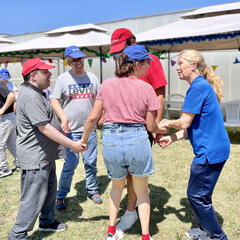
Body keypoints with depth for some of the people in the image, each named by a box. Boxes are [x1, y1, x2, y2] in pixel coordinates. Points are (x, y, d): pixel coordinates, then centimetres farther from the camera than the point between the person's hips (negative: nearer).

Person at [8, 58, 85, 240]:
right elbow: (45, 128, -26)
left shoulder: (33, 93, 13)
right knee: (33, 199, 0)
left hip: (45, 155, 11)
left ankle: (47, 222, 40)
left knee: (50, 191, 22)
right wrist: (72, 144, -22)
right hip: (36, 157, -11)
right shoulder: (31, 98, -23)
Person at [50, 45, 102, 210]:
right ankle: (61, 195, 17)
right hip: (71, 129, -3)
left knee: (91, 162, 10)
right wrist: (63, 118, -19)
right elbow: (54, 100, -5)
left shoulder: (92, 78, 8)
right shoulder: (63, 78, -1)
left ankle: (93, 190, 29)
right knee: (71, 164, -1)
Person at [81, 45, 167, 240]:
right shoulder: (146, 88, -3)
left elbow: (93, 118, 2)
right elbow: (151, 126, 0)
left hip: (111, 140, 3)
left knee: (117, 186, 28)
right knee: (141, 191, 19)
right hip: (137, 139, -2)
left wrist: (83, 139, 17)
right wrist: (163, 130, 22)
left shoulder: (107, 85, 2)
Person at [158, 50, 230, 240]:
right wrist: (172, 138, 11)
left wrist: (169, 123, 2)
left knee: (197, 196, 3)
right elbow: (196, 125, 15)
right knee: (201, 194, 22)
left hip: (209, 152, -10)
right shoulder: (202, 86, 14)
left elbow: (184, 123, -19)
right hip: (215, 149, 10)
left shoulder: (198, 87, -17)